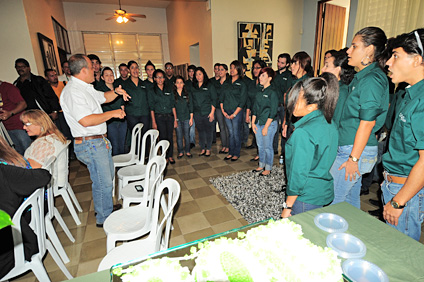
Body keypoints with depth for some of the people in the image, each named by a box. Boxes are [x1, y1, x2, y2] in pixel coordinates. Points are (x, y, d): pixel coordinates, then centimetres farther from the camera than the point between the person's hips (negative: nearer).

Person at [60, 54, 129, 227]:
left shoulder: (86, 88, 12)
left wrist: (116, 92, 7)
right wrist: (112, 113, -20)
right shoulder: (72, 92, -19)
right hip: (90, 144, -10)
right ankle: (104, 218, 18)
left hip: (100, 141, 10)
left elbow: (103, 97, 28)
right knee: (103, 183, 0)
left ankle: (104, 207, 40)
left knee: (108, 176, 21)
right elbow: (86, 121, -29)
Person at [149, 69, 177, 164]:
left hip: (169, 116, 2)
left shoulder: (169, 89, 8)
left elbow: (173, 105, 6)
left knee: (170, 137, 4)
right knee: (163, 137, 0)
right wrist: (153, 122, -6)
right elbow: (151, 108, 0)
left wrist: (175, 119, 2)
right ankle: (165, 156, 14)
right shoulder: (152, 91, 3)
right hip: (159, 117, -2)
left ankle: (170, 156, 18)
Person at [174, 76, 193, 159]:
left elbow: (190, 106, 6)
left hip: (186, 118, 1)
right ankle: (180, 152, 18)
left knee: (187, 136, 6)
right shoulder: (172, 94, 1)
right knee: (179, 136, 5)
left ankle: (187, 151, 20)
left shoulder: (187, 94, 6)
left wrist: (191, 118, 1)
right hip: (177, 118, -1)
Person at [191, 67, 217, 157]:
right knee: (200, 131, 10)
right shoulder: (193, 87, 10)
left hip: (207, 113, -3)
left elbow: (214, 100, -3)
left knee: (208, 131, 3)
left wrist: (212, 112, -10)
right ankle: (202, 148, 23)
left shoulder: (209, 86, 1)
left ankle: (208, 149, 16)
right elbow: (191, 100, 13)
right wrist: (191, 112, 7)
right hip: (197, 113, 3)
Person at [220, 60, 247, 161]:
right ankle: (231, 152, 21)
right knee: (230, 133, 11)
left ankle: (236, 153, 15)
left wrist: (234, 114, -12)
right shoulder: (227, 83, 12)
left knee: (236, 133, 1)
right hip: (226, 113, 4)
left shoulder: (242, 84, -2)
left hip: (236, 113, -4)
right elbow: (222, 97, 12)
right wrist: (223, 110, 0)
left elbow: (242, 102, -8)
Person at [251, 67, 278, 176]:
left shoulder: (272, 93, -11)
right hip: (258, 123, 7)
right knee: (260, 146, 15)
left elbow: (273, 112, -14)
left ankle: (268, 168, 17)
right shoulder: (259, 92, 11)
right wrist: (253, 122, 6)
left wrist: (266, 127, -16)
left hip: (269, 124, -7)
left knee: (267, 147, 2)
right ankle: (261, 166, 31)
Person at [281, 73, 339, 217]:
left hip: (306, 197, -8)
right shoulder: (330, 123, 1)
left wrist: (287, 206, -13)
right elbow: (324, 161, 10)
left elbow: (298, 174, -22)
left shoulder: (303, 133, -26)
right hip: (325, 191, 9)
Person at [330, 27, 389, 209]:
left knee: (332, 201, 1)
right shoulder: (363, 76, 14)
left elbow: (367, 123, -20)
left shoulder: (371, 80, -16)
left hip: (356, 150, -10)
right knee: (351, 199, 21)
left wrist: (353, 158, -18)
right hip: (351, 148, 10)